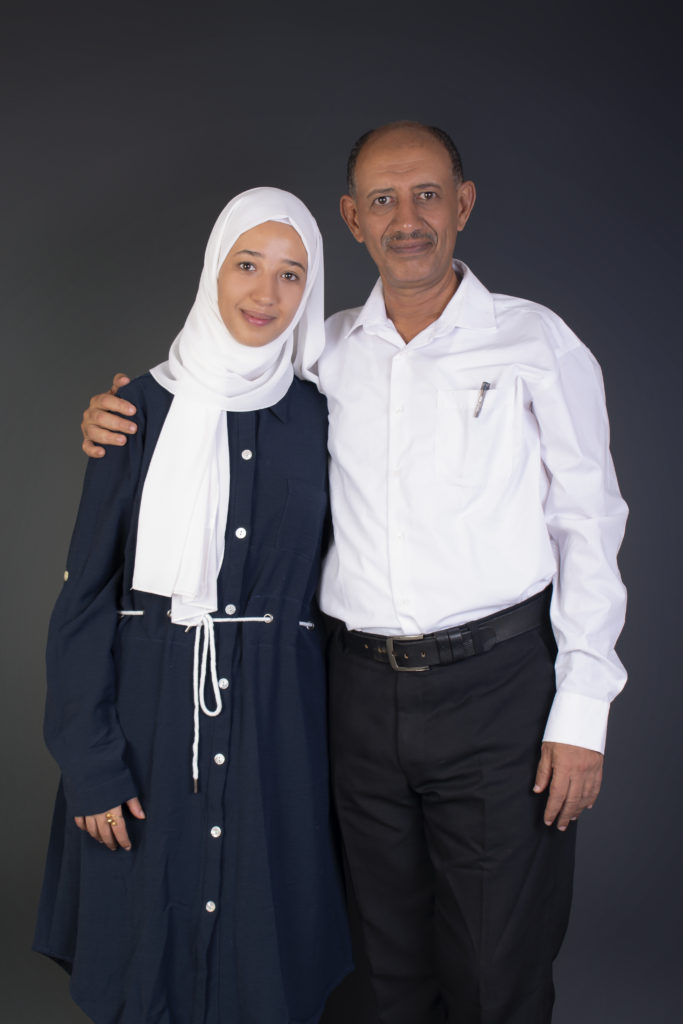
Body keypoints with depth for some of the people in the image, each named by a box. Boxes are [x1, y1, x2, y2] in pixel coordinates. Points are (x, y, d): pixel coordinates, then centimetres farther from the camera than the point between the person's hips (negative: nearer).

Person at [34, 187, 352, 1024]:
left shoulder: (321, 415, 2)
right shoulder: (145, 407, -3)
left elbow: (333, 577, 7)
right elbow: (86, 590, -3)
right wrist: (89, 762, -7)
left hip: (277, 712, 1)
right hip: (153, 708, -1)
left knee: (268, 945, 11)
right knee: (148, 934, 11)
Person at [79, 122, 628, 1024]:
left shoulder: (535, 343, -1)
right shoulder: (325, 353, 7)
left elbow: (589, 526, -2)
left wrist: (581, 711, -6)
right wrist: (120, 415, 2)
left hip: (497, 683, -3)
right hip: (364, 688, 3)